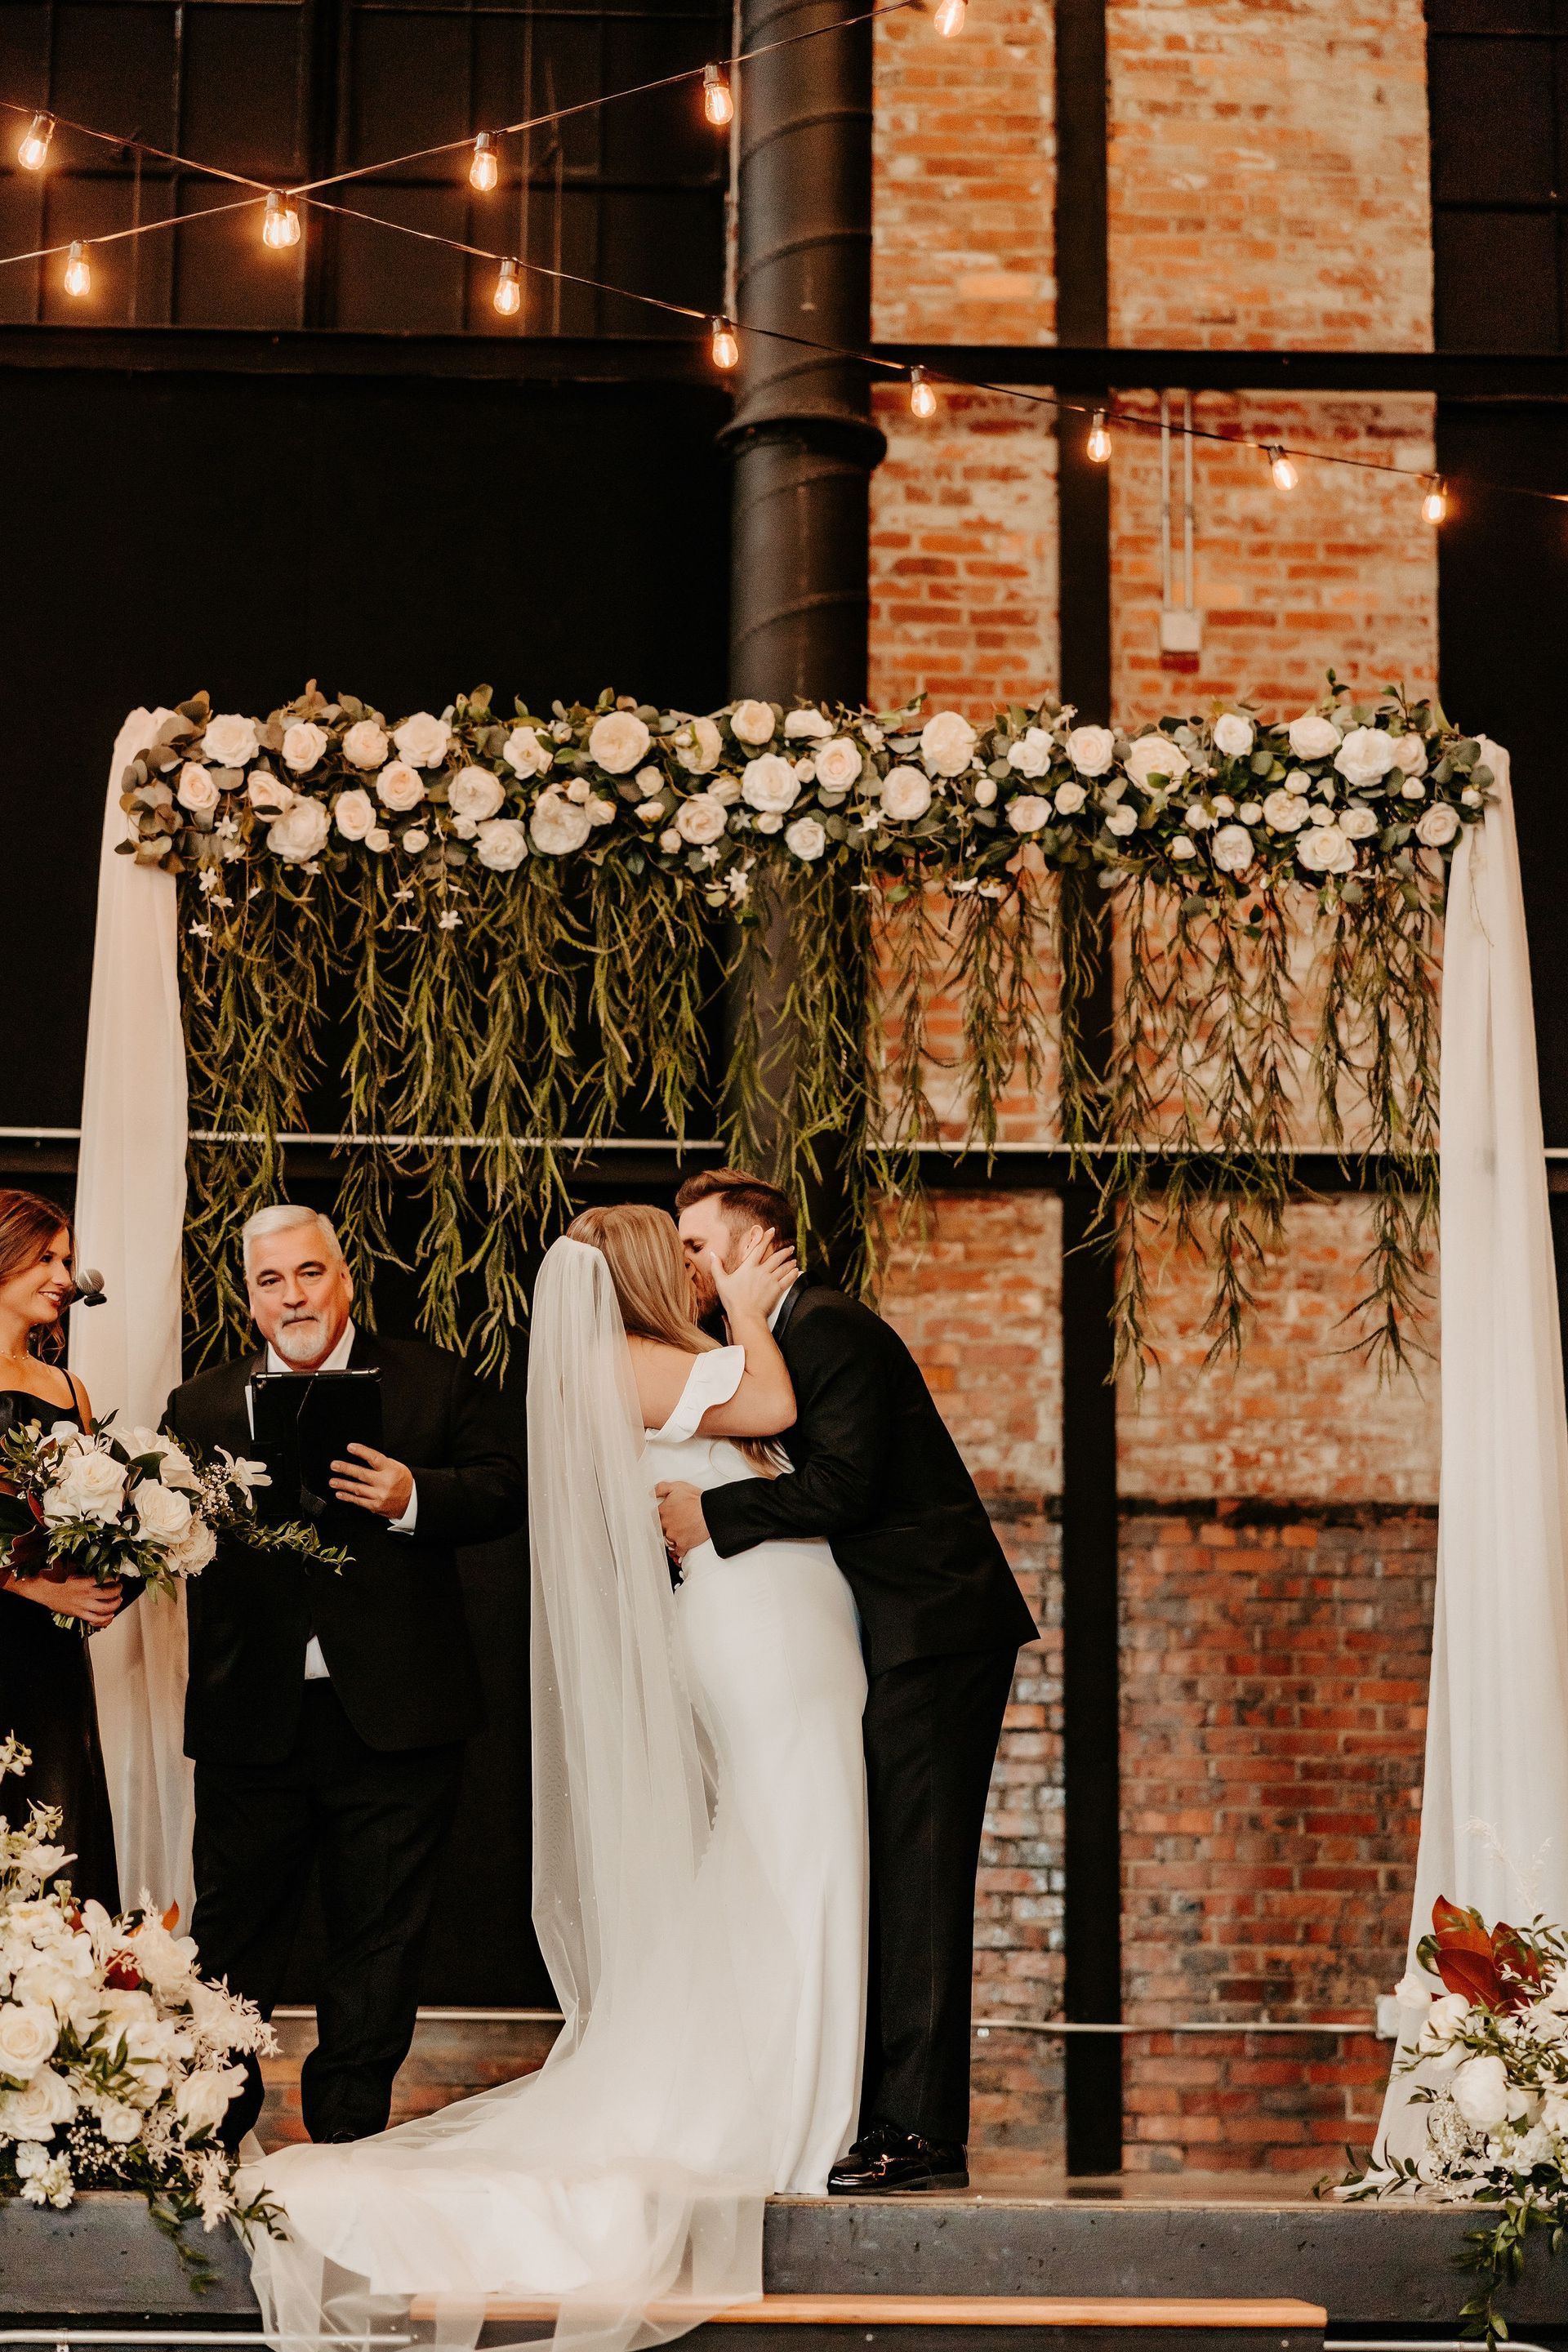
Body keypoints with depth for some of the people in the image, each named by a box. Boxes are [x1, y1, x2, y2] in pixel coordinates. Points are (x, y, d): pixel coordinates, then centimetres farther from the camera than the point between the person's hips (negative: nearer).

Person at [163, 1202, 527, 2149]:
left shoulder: (432, 1381, 5)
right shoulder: (202, 1406, 9)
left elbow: (506, 1491, -2)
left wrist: (414, 1498, -18)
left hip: (394, 1712, -1)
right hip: (251, 1717, 1)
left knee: (380, 1936, 8)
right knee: (234, 1929, 8)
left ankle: (349, 2126, 20)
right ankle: (213, 2128, 22)